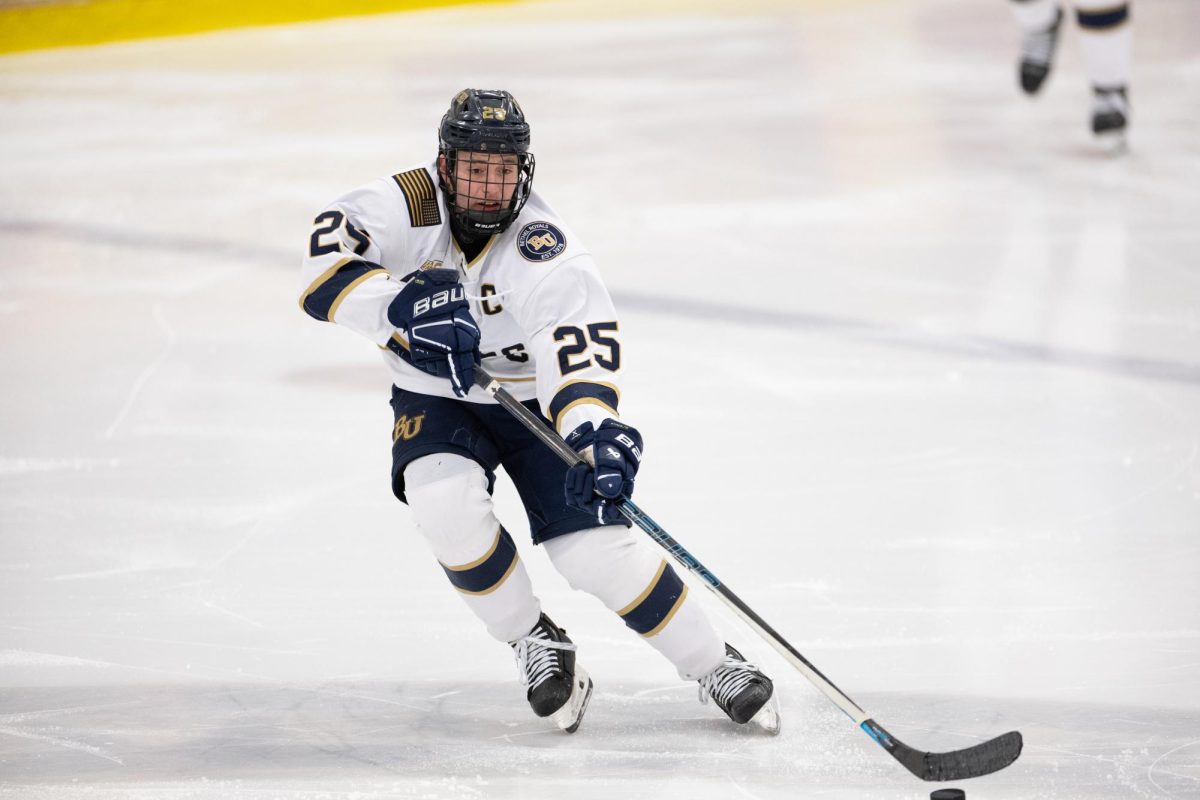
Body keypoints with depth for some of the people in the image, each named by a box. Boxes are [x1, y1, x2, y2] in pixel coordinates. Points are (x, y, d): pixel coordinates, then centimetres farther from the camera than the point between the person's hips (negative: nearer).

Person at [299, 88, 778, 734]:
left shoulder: (547, 253, -27)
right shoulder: (411, 206, -20)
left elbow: (580, 349, -36)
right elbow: (327, 260, -31)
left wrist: (593, 427, -55)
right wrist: (401, 304, -46)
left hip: (533, 402, -2)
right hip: (435, 402, 2)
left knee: (594, 545, -17)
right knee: (445, 501, -29)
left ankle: (715, 667, 3)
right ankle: (535, 644, -7)